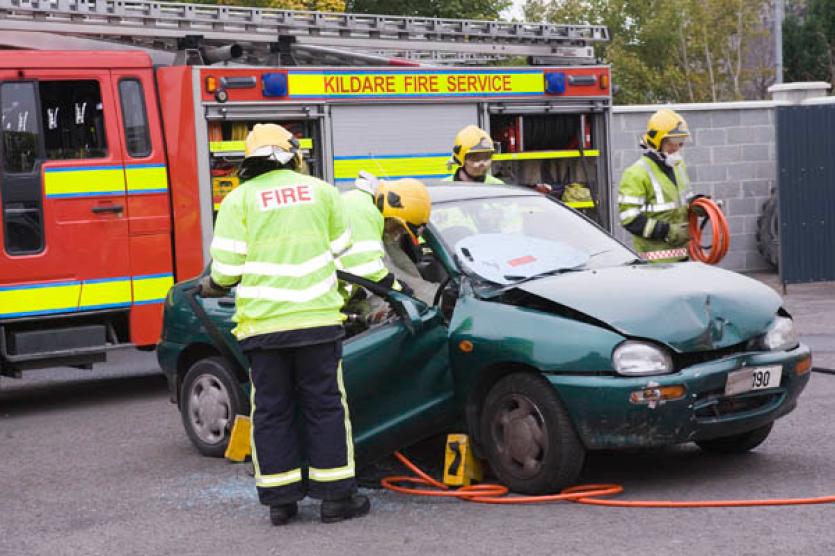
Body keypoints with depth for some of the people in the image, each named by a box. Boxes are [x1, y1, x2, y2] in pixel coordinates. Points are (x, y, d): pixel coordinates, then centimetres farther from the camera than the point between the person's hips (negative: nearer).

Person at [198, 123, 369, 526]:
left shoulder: (239, 199, 0)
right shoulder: (320, 190, 7)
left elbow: (227, 265, -4)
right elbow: (341, 249, 17)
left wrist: (214, 285, 18)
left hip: (263, 323, -1)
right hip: (318, 318, 1)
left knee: (271, 410, 8)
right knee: (325, 406, 7)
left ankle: (280, 500, 11)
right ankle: (336, 496, 8)